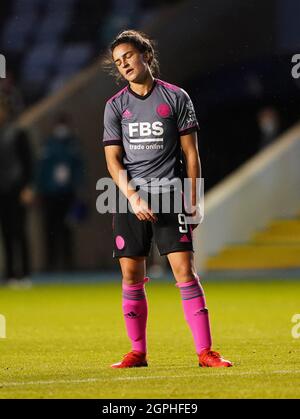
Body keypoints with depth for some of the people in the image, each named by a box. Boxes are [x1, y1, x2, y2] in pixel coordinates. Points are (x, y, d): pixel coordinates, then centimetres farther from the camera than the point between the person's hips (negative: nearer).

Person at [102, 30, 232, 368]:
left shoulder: (176, 98, 3)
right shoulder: (115, 106, 7)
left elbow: (190, 152, 5)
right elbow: (113, 160, 3)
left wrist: (193, 201, 0)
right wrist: (134, 199, -11)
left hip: (169, 196, -2)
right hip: (130, 199, 2)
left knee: (184, 270, -9)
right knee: (131, 275, 1)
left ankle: (205, 351, -8)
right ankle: (138, 352, 10)